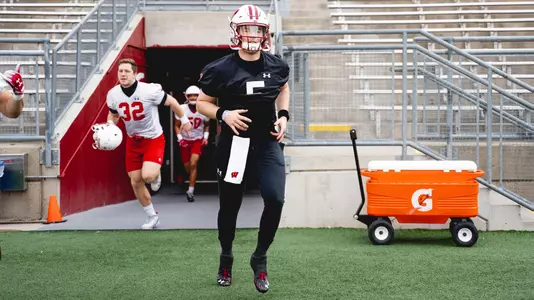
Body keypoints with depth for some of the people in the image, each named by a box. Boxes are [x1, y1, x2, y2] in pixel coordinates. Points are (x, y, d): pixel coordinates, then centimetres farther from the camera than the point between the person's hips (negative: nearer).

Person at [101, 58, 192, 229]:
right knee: (135, 182, 5)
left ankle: (156, 175, 15)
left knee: (148, 176, -25)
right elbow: (113, 115, 11)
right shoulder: (113, 95, -10)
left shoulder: (149, 90, -24)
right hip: (133, 141, 5)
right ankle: (152, 217, 24)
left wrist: (184, 120, 4)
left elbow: (171, 102, -7)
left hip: (154, 139, -5)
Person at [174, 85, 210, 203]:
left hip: (198, 140, -1)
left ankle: (190, 191, -14)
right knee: (187, 167, 6)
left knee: (193, 164, -18)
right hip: (185, 141, 1)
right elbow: (177, 125, 0)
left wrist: (205, 137, -3)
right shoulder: (181, 109, -12)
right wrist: (180, 138, -11)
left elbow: (207, 125, 10)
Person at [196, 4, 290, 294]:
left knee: (275, 199, -13)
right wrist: (223, 115, -18)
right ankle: (226, 258, 35)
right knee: (230, 205, 9)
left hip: (267, 143, 2)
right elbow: (202, 103, 0)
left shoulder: (276, 65, 0)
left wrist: (283, 115, 5)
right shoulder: (221, 69, -11)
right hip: (234, 144, -2)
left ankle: (259, 258, 10)